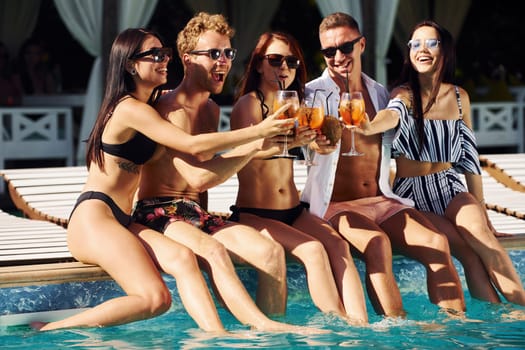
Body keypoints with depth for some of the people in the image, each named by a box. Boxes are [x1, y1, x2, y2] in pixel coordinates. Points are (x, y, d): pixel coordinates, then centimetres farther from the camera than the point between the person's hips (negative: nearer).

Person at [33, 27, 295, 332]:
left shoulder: (145, 107, 21)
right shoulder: (131, 109, -10)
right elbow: (194, 146, -17)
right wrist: (260, 131, -15)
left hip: (122, 223, 9)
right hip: (92, 218, -9)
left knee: (183, 257, -20)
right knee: (155, 298, -24)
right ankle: (49, 332, -19)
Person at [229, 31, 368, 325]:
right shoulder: (248, 104, -6)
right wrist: (286, 143, -45)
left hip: (294, 211, 6)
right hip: (253, 213, -6)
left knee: (338, 245, -21)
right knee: (313, 249, -28)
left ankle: (360, 323, -33)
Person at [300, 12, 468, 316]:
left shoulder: (380, 93, 15)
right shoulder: (313, 94, 0)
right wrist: (319, 144, -43)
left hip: (383, 201, 5)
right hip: (335, 205, -5)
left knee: (437, 242, -21)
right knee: (378, 244, -35)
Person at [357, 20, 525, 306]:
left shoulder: (459, 97, 8)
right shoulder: (404, 94, -3)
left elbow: (469, 157, 15)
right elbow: (394, 114, -29)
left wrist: (481, 209, 16)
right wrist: (369, 126, -53)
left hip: (449, 188, 2)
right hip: (411, 192, -2)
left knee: (480, 230, -29)